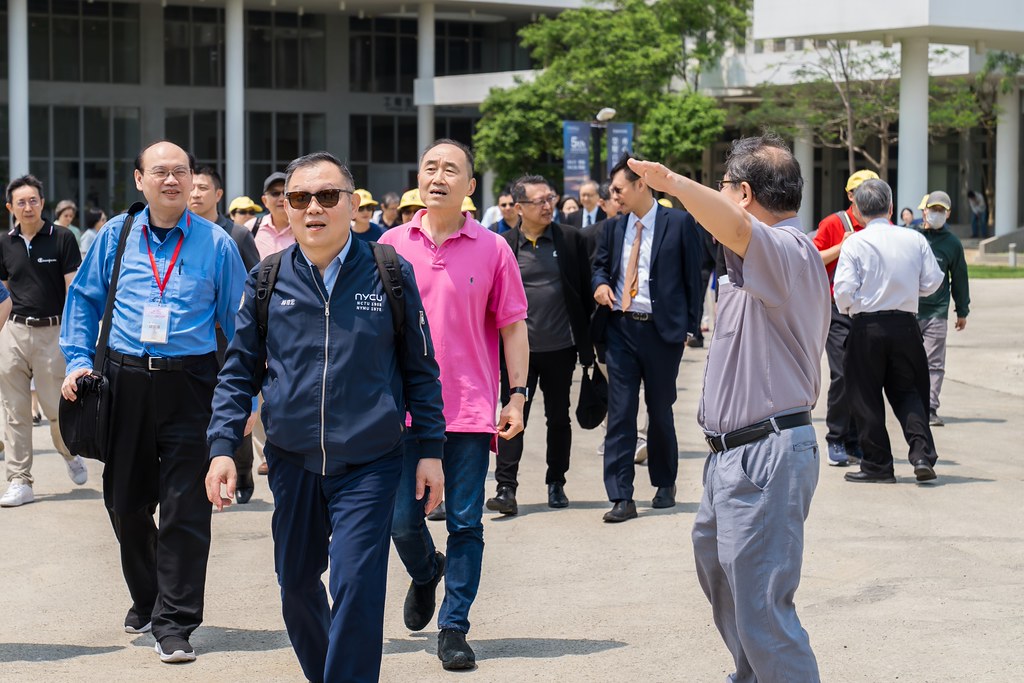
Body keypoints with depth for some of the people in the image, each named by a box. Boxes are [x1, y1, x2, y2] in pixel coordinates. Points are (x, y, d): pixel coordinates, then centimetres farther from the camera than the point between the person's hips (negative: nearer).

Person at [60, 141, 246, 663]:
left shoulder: (215, 243, 1)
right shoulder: (116, 236, 5)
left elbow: (237, 320, 4)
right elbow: (84, 300, 13)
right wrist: (78, 360, 2)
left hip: (189, 385, -2)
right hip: (122, 381, 3)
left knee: (185, 510, -4)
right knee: (125, 502, 13)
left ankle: (174, 624, 4)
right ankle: (145, 600, 34)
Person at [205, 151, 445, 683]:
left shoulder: (391, 275, -1)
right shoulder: (267, 281, 3)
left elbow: (420, 369, 5)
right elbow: (239, 372, 8)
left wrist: (430, 450, 2)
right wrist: (223, 446, -1)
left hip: (368, 464, -3)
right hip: (292, 461, 3)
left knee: (356, 589, -13)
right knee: (297, 584, 14)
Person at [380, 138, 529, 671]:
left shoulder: (492, 249, 0)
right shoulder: (392, 244, 4)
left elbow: (513, 327, 4)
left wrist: (517, 396, -1)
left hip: (469, 410, -1)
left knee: (465, 524, 0)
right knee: (403, 521, 5)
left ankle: (453, 629, 10)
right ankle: (425, 574, 38)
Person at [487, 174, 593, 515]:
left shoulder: (570, 239, 3)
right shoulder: (503, 245, 1)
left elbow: (585, 288, 6)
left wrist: (586, 339, 3)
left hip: (560, 346, 1)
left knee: (558, 417, 11)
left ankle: (556, 484, 23)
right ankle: (506, 487, -6)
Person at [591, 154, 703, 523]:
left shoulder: (680, 223, -3)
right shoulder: (614, 227, 10)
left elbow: (693, 275, -1)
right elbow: (600, 265, 22)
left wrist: (690, 326, -5)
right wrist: (600, 284, -2)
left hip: (662, 330, -3)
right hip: (620, 329, 3)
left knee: (660, 411, 9)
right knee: (620, 412, -3)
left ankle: (665, 485, 28)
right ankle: (621, 498, -3)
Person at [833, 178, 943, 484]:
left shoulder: (855, 243, -9)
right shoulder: (915, 239, 0)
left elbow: (844, 289, -14)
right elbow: (932, 281, 3)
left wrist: (845, 308, 7)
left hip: (867, 326, -3)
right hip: (906, 324, 3)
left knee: (866, 396, 8)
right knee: (907, 390, 15)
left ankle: (878, 465, 11)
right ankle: (922, 453, -2)